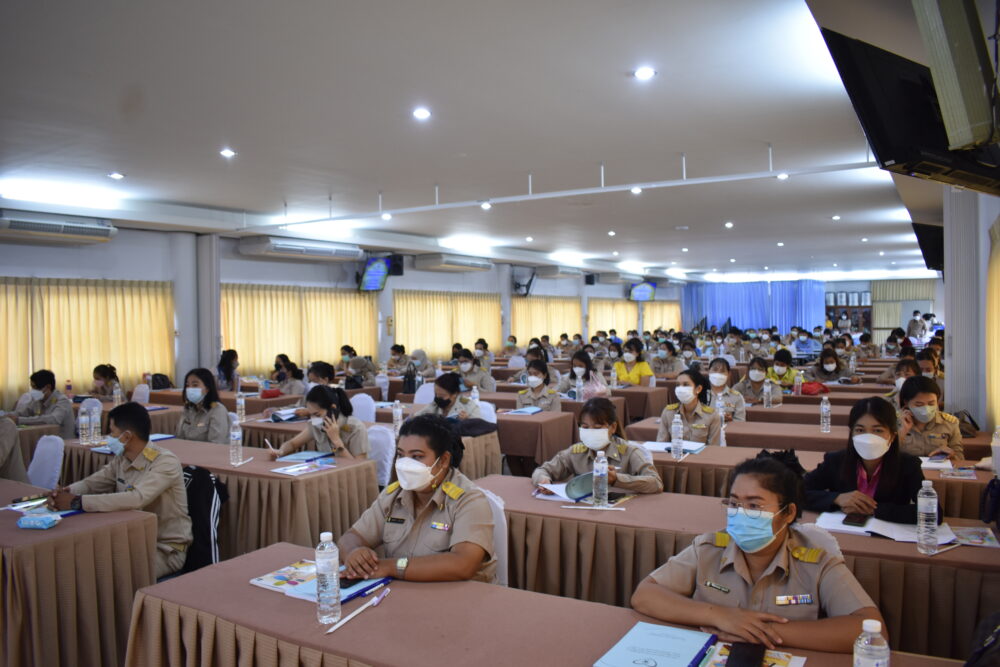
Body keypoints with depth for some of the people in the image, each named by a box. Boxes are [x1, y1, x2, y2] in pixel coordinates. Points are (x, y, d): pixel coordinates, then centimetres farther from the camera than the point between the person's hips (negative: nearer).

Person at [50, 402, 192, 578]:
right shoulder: (121, 459, 4)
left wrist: (77, 502, -31)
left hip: (166, 549, -7)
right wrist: (65, 492, -13)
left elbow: (135, 499, -35)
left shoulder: (165, 462, -22)